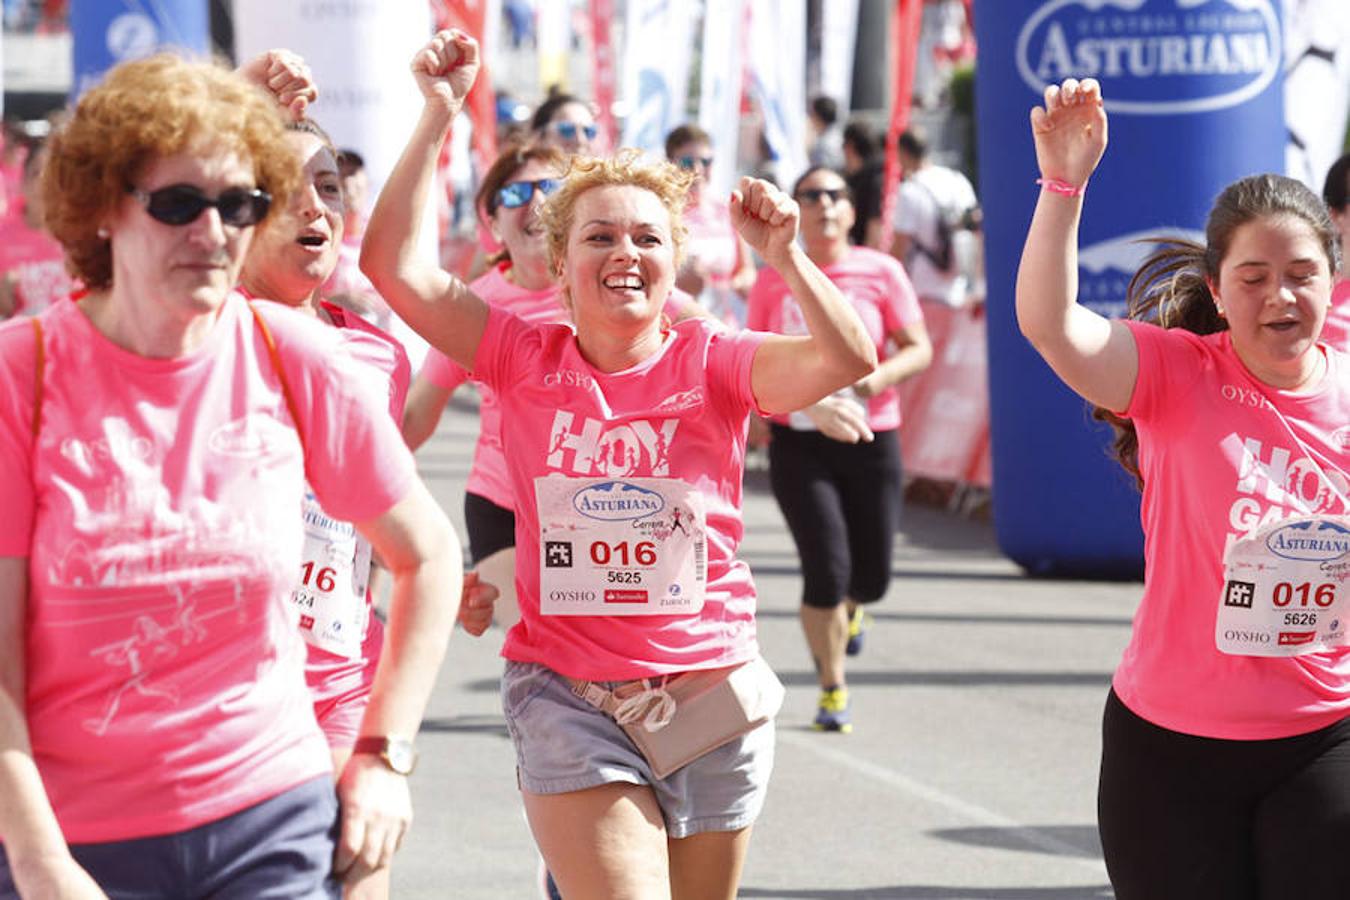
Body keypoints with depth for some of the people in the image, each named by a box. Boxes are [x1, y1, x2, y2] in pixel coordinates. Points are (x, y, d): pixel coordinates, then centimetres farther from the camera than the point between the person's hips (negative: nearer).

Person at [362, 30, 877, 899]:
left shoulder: (713, 363, -2)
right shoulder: (526, 358, 0)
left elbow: (849, 358, -15)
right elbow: (395, 265, -8)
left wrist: (785, 257, -27)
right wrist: (438, 116, -11)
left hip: (709, 693, 1)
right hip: (569, 697, -1)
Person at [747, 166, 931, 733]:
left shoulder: (880, 272, -1)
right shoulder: (774, 281, 1)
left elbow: (919, 349, -1)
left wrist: (875, 378, -18)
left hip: (870, 438, 1)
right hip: (798, 442, -1)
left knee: (872, 577, 6)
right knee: (826, 570, -11)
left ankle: (849, 606, 46)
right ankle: (832, 690, 7)